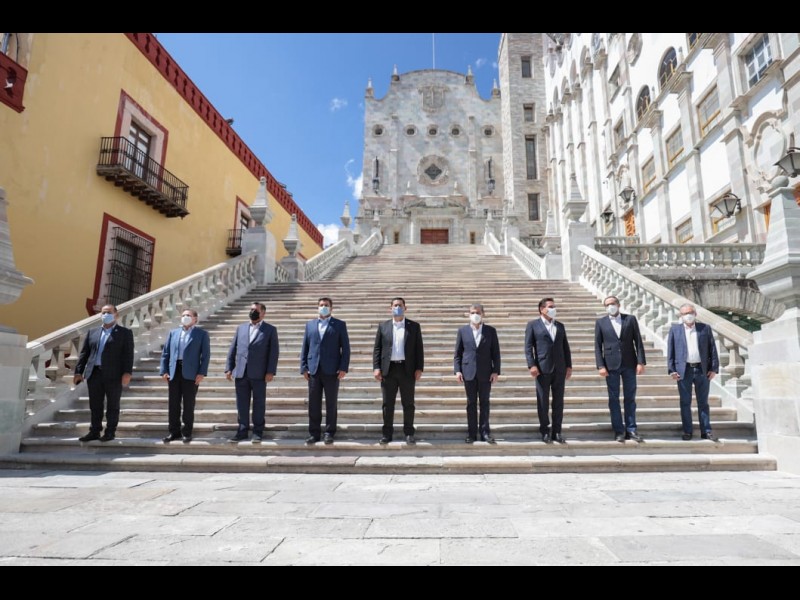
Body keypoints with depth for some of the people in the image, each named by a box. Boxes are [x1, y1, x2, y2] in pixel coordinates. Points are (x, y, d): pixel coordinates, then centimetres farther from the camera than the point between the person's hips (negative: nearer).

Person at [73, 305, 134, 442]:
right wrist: (78, 371, 6)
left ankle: (110, 432, 11)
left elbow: (128, 354, -4)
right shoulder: (92, 332, 16)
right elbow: (84, 353, 15)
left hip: (113, 375, -4)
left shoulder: (125, 332, 3)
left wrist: (127, 373, -13)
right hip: (94, 374, 4)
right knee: (95, 405, 9)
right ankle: (95, 431, 19)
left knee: (112, 405, 3)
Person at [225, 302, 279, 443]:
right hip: (241, 373, 3)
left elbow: (274, 352, -3)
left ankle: (258, 432, 14)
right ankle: (243, 431, 19)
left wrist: (270, 372, -11)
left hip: (258, 374, -3)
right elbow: (232, 349, 13)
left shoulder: (270, 330, 3)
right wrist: (229, 368, 5)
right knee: (242, 404, 8)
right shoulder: (241, 328, 15)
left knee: (259, 404, 4)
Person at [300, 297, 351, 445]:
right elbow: (305, 348, 12)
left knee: (331, 404, 4)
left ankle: (329, 433, 13)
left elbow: (345, 348, 0)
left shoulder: (339, 325, 5)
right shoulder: (310, 325, 14)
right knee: (313, 404, 5)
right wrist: (304, 367, 3)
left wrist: (344, 368, -8)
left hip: (331, 371, -2)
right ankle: (314, 433, 14)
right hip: (313, 370, 3)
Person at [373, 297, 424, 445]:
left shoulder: (414, 326, 6)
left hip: (407, 369, -1)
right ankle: (387, 433, 16)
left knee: (408, 404, 4)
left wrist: (419, 368, -5)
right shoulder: (383, 326, 9)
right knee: (388, 404, 6)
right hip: (388, 370, 1)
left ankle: (409, 433, 14)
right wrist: (376, 367, -3)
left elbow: (419, 348, 3)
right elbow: (377, 349, 6)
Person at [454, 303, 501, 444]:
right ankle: (471, 433, 12)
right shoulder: (462, 331, 4)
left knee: (485, 402, 5)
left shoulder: (491, 331, 3)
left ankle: (485, 432, 13)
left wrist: (496, 371, -4)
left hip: (485, 372, 0)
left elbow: (495, 352, 3)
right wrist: (457, 370, -4)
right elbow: (458, 353, 5)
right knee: (471, 403, 6)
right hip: (469, 372, 0)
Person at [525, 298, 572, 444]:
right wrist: (532, 365, -13)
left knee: (558, 402, 6)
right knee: (543, 402, 2)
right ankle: (545, 431, 13)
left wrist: (569, 366, 7)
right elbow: (528, 347, -3)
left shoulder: (560, 326, 16)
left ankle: (556, 432, 14)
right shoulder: (533, 325, 2)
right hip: (543, 369, -4)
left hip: (559, 369, 4)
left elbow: (566, 347, 15)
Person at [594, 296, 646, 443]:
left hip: (629, 364, 1)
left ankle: (631, 430, 15)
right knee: (614, 399, 3)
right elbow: (598, 346, 1)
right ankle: (619, 431, 11)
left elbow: (638, 341, 2)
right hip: (611, 365, -1)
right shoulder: (600, 322, 3)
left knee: (630, 398, 7)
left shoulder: (630, 319, 5)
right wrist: (600, 366, -7)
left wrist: (641, 362, -5)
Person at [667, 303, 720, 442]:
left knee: (703, 403, 8)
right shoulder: (674, 329, 4)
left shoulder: (705, 328, 6)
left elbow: (712, 349, 4)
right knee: (685, 403, 5)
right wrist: (672, 370, -5)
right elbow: (670, 351, 2)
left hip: (702, 370, 1)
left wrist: (714, 368, -3)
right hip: (684, 371, -1)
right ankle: (687, 431, 12)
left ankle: (706, 431, 15)